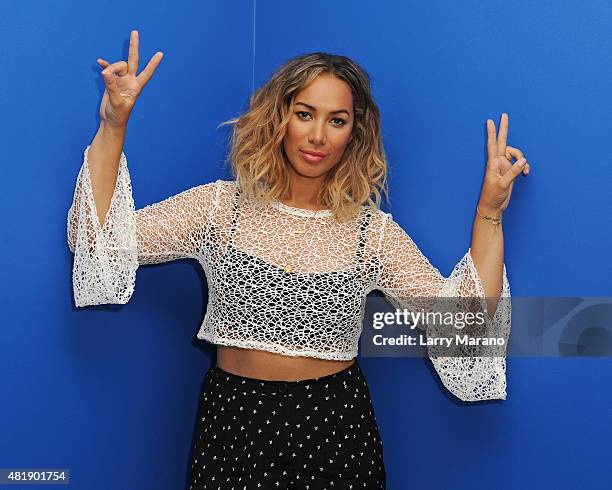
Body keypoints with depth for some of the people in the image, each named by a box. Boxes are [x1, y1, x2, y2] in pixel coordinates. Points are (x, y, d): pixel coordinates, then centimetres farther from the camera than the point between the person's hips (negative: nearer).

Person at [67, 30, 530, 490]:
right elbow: (105, 243, -11)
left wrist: (489, 212, -11)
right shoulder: (220, 206, -2)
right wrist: (113, 126, -15)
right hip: (234, 419, 0)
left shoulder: (375, 233, -1)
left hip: (336, 425, 1)